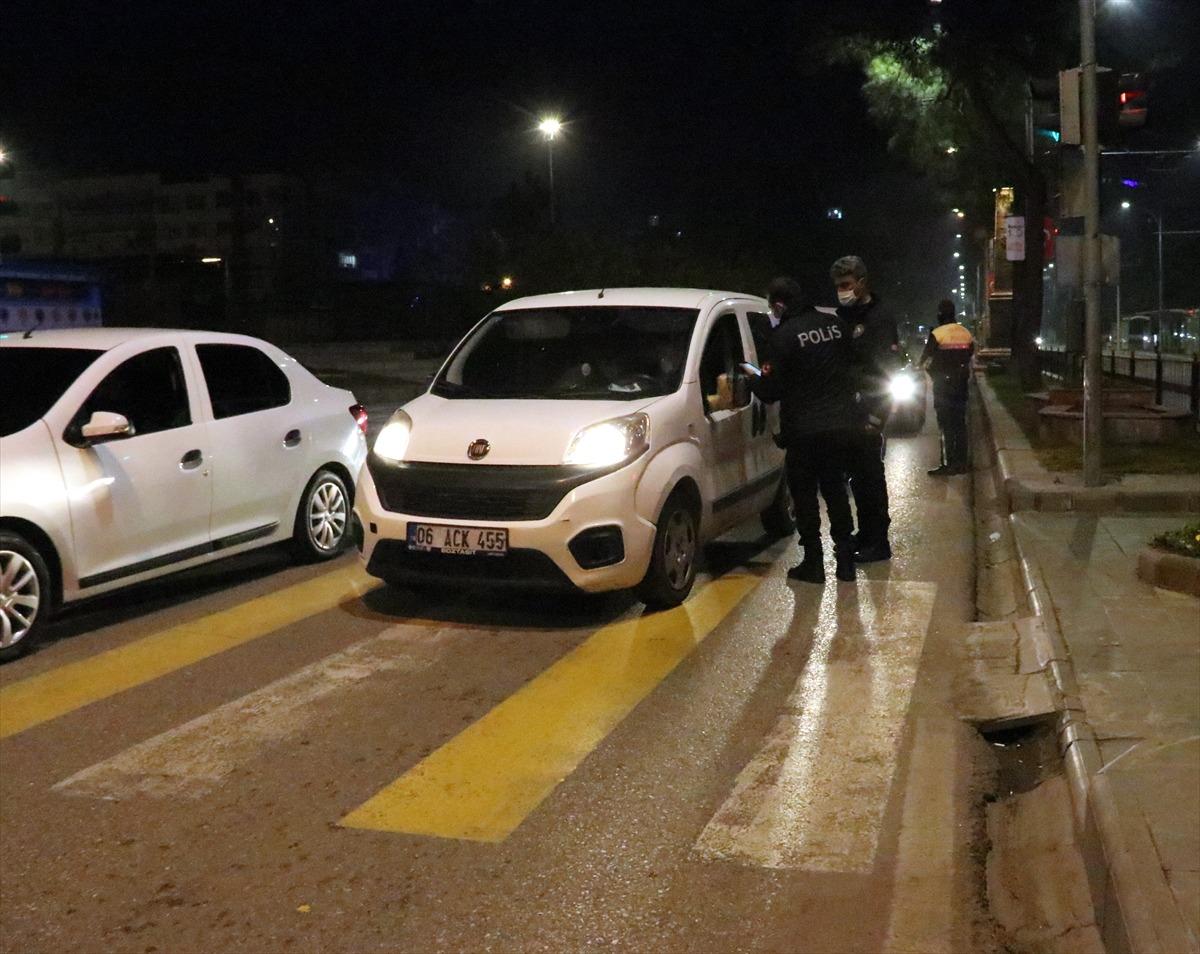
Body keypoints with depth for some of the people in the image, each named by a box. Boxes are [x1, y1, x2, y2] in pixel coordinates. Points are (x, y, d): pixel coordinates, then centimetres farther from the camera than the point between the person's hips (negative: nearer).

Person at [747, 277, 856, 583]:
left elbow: (772, 390, -13)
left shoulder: (785, 336, -15)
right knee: (835, 489, 17)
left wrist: (753, 377, 7)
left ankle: (813, 561, 7)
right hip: (841, 425, 6)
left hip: (804, 431, -6)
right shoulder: (834, 325, 3)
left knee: (804, 493, 6)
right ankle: (845, 558, 19)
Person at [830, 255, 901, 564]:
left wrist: (876, 413, -19)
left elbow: (887, 369, -13)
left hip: (867, 412, -7)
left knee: (869, 473, -5)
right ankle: (866, 533, 23)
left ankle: (878, 541, 1)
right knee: (857, 472, 12)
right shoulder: (842, 317, 15)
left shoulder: (879, 318, -7)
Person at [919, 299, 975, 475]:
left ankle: (948, 464, -7)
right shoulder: (966, 334, 5)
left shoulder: (937, 334, -13)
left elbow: (926, 358, -7)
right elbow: (970, 356, 12)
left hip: (943, 385, -6)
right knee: (960, 423, 12)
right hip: (961, 384, 6)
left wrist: (919, 366, 12)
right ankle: (962, 462, 15)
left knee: (946, 425, -4)